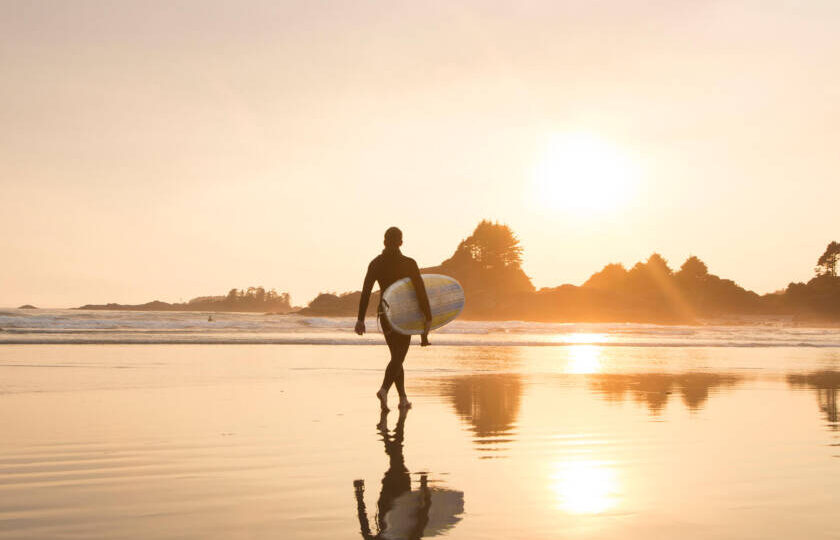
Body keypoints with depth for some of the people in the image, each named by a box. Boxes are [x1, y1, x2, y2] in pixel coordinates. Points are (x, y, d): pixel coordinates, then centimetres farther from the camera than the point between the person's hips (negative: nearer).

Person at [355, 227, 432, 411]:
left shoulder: (375, 263, 0)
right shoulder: (409, 263, -10)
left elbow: (365, 292, -3)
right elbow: (421, 292, -13)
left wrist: (360, 319, 0)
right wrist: (428, 318, -8)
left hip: (384, 314, 4)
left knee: (397, 356, 17)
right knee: (398, 358, -3)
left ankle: (403, 398, 18)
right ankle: (384, 389, -28)